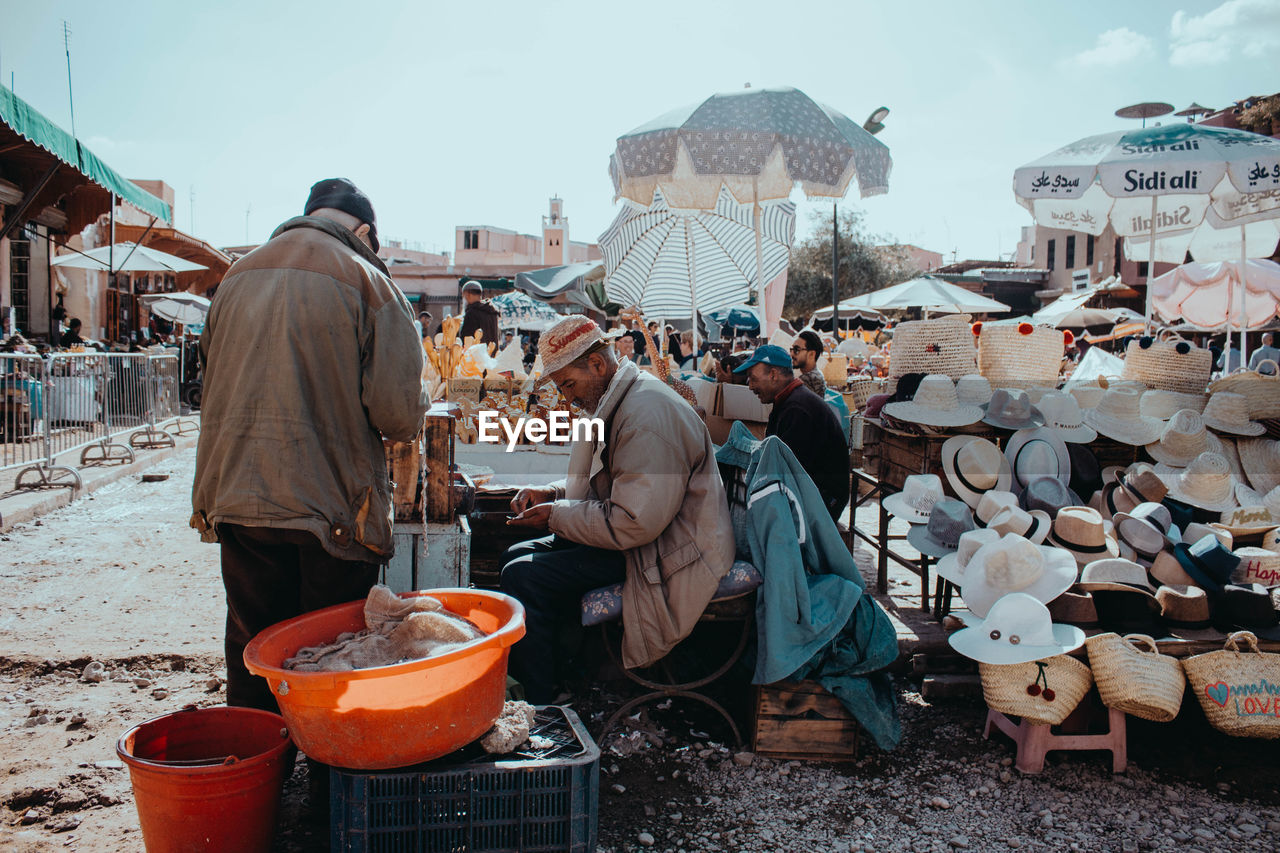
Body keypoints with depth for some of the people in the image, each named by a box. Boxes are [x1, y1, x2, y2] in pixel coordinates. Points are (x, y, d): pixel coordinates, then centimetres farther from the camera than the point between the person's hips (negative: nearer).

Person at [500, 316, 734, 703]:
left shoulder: (647, 416, -23)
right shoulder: (616, 403, 11)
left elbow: (636, 523, -28)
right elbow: (597, 485, 24)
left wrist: (557, 517, -16)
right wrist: (550, 494, 5)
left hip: (668, 555, -11)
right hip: (634, 536, 11)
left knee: (523, 576, -19)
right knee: (518, 553, 12)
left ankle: (538, 710, -5)